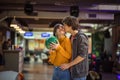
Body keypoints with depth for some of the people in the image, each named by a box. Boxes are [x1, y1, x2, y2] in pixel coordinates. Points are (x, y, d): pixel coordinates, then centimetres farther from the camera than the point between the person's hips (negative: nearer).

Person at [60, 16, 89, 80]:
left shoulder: (81, 37, -17)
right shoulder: (71, 37, 9)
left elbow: (82, 56, -21)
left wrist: (68, 65, -16)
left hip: (79, 72, -8)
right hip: (73, 70, 8)